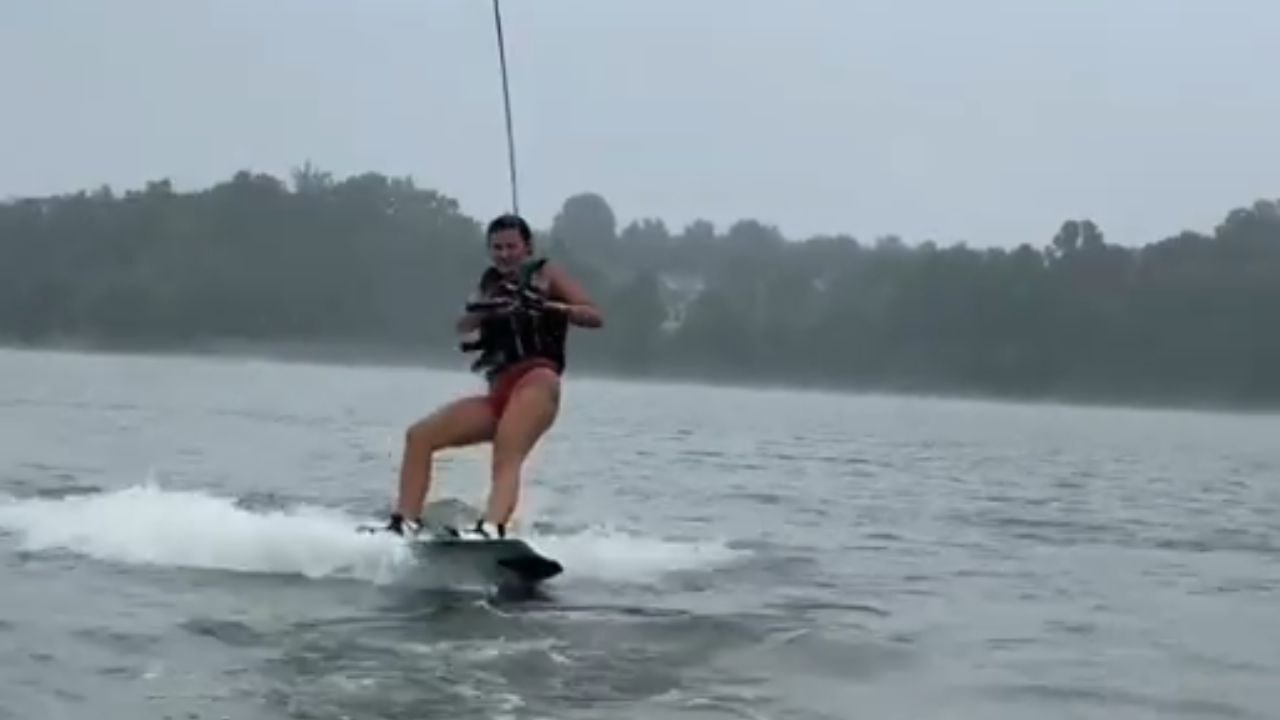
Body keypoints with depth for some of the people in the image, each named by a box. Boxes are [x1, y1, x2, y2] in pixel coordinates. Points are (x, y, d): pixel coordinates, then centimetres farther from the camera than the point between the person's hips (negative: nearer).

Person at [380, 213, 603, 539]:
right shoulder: (491, 283, 23)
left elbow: (595, 316, -1)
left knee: (506, 460, -31)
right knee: (420, 435, -3)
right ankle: (405, 523, -6)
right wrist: (483, 310, -16)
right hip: (500, 392, 7)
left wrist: (549, 307, -19)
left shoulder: (546, 274, 10)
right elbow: (462, 327, 7)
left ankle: (492, 529, -52)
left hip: (537, 381, -7)